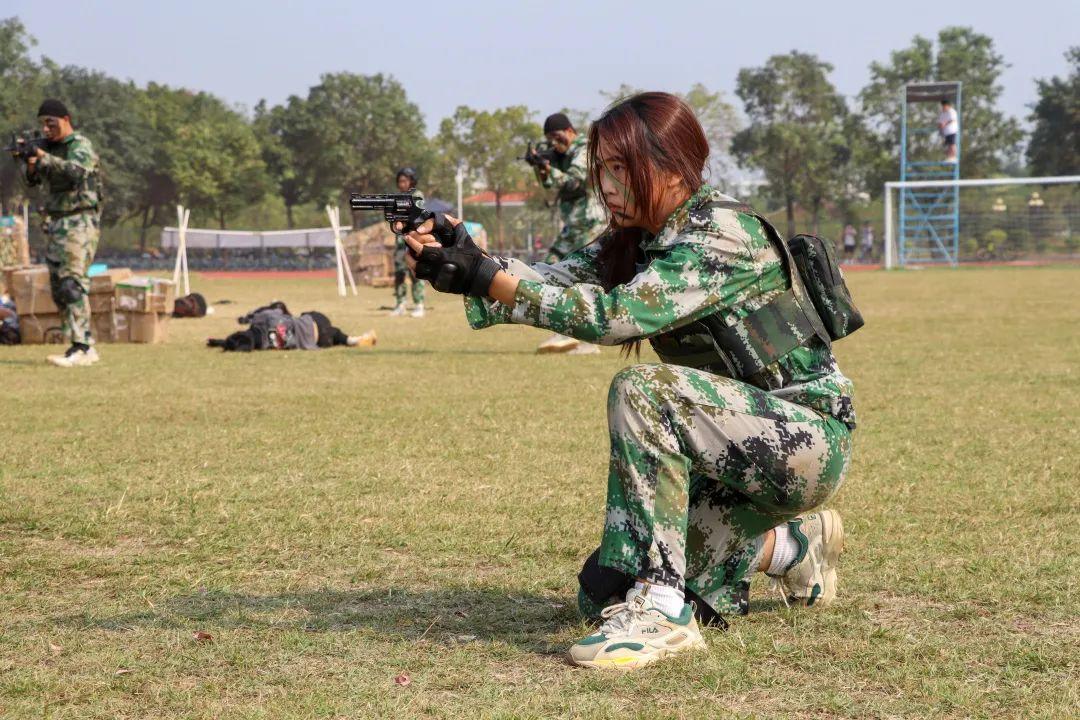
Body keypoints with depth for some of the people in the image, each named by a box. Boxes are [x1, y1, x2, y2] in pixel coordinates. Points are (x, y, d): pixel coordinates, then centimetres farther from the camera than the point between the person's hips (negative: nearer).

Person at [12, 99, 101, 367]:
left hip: (79, 223, -9)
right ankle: (87, 348, 11)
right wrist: (30, 163, -14)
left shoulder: (81, 145, -8)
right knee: (58, 289, 7)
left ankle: (79, 349, -22)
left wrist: (43, 157, -32)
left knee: (72, 283, -18)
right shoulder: (50, 146, 15)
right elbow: (31, 179, 7)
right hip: (55, 224, 9)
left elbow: (76, 171, -28)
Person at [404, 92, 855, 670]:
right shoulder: (634, 240, 7)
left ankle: (661, 614, -28)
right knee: (604, 592, 6)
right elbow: (554, 279, -9)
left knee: (643, 388, -32)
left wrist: (484, 277, -33)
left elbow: (619, 315, -32)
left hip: (808, 440, -9)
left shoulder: (724, 234, -20)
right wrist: (456, 259, -26)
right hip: (743, 446, 9)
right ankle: (793, 545, 27)